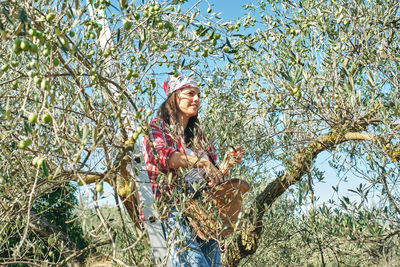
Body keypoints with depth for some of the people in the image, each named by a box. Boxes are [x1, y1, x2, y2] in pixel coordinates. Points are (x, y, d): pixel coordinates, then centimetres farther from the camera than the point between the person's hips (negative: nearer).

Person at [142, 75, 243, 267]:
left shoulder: (198, 135, 23)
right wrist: (201, 161, -27)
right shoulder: (158, 126, 7)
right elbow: (162, 155, -16)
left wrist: (227, 165, 5)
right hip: (174, 206, -5)